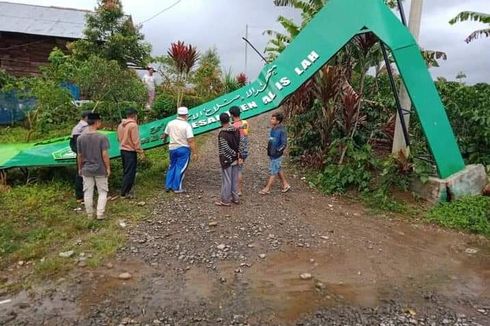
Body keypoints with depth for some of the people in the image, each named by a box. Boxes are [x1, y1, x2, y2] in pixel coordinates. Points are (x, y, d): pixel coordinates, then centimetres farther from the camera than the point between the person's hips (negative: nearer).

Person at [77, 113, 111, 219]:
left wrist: (80, 168, 14)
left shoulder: (80, 138, -3)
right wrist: (108, 168, -5)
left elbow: (80, 155, 3)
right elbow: (104, 155, -15)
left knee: (88, 192, 12)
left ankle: (90, 214, 21)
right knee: (102, 192, 10)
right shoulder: (102, 137, -14)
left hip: (86, 170, 3)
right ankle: (100, 214, 7)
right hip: (100, 169, -3)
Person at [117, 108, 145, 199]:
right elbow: (136, 141, -18)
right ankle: (124, 193, 1)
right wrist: (141, 152, -13)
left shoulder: (120, 125, 9)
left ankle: (127, 189, 27)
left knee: (126, 171, 18)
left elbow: (119, 138, 15)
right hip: (131, 151, -8)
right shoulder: (133, 125, -16)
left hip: (123, 150, 9)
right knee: (130, 173, -1)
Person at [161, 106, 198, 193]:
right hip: (183, 149, -5)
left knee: (172, 167, 18)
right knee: (180, 168, 4)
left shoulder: (171, 123, 2)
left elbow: (165, 134, 20)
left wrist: (164, 138, 43)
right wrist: (195, 153, -16)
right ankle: (177, 188, 9)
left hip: (172, 148, 5)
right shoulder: (187, 125, -14)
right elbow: (191, 141, -19)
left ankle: (168, 186, 23)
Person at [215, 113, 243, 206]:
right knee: (235, 179, 15)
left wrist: (235, 154, -9)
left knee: (226, 180, 2)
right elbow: (240, 144, 2)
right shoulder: (236, 130, 3)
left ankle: (225, 200, 11)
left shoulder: (222, 133, -18)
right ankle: (235, 198, 25)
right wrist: (239, 156, 1)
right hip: (235, 160, 7)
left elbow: (226, 148, -22)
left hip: (226, 160, -7)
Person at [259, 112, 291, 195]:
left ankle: (267, 189, 13)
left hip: (276, 155, -9)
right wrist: (269, 149, 12)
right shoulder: (273, 128, 4)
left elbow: (284, 144, -20)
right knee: (278, 170, 19)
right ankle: (286, 185, 33)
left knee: (273, 172, 3)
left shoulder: (282, 130, -20)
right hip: (272, 154, 9)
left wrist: (277, 151, -16)